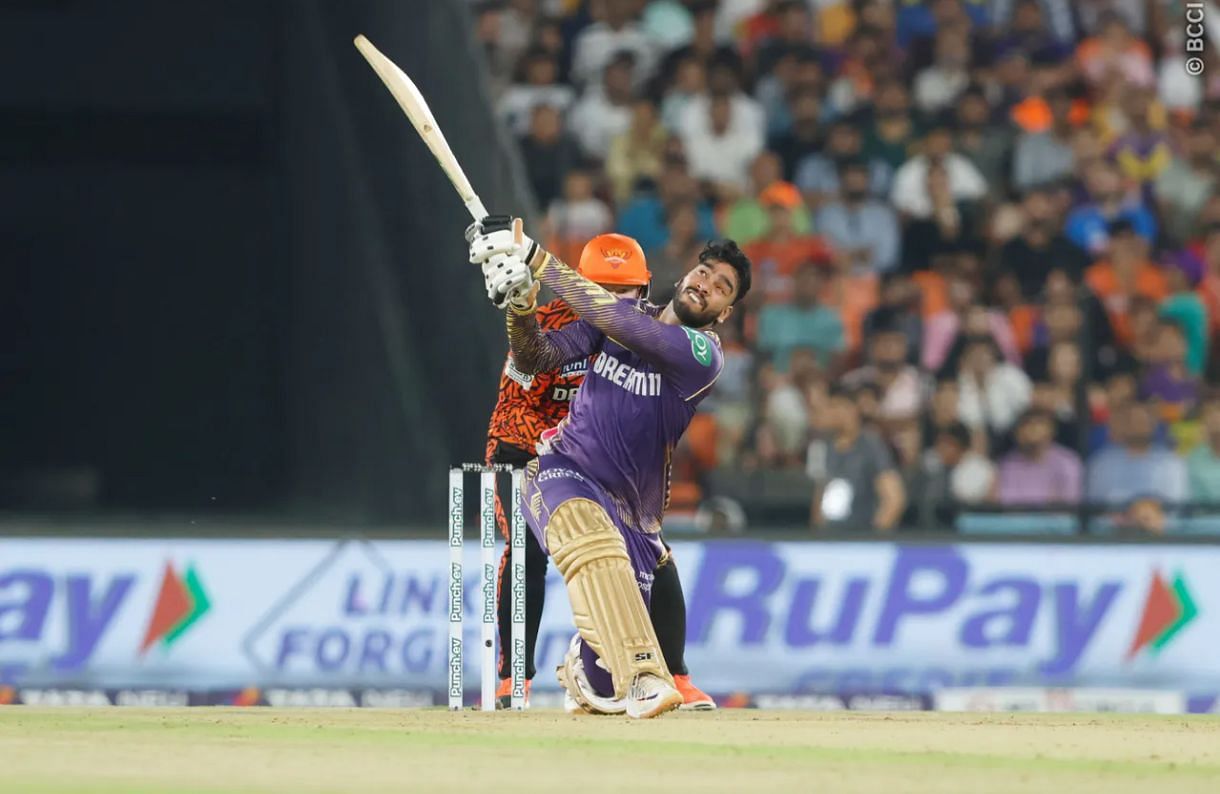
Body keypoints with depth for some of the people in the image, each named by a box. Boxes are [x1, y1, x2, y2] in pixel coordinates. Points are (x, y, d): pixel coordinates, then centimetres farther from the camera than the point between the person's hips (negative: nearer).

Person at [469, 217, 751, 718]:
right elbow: (533, 361, 2)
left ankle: (583, 677, 39)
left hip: (631, 512, 0)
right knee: (595, 543, -37)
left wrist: (536, 259, -23)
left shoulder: (703, 356, -11)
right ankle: (643, 680, -50)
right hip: (562, 473, 0)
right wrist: (520, 305, -19)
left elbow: (618, 320, -23)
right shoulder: (617, 320, 4)